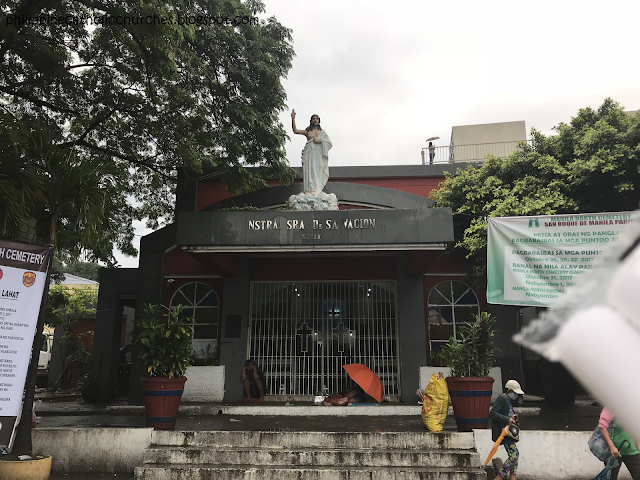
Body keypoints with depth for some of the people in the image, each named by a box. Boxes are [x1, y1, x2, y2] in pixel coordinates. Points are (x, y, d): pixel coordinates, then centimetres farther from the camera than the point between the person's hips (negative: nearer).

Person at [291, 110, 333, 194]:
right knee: (310, 173, -11)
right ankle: (310, 193, -16)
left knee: (318, 174, -8)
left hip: (319, 156, 1)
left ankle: (318, 193, -10)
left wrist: (320, 140, -5)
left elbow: (330, 143, 10)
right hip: (309, 156, -1)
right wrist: (293, 118, -2)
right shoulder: (307, 131, 17)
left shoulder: (322, 132, 19)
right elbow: (295, 131, 5)